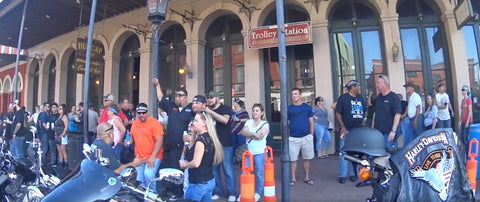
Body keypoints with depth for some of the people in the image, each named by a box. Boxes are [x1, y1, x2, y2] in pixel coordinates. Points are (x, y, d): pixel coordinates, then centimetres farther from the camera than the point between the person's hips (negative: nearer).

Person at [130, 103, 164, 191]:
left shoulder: (155, 123, -11)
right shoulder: (135, 123, 10)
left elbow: (159, 141, -17)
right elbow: (132, 138, 22)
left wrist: (153, 157, -21)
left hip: (153, 157, -6)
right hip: (139, 158, 7)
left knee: (148, 175, -22)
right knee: (140, 180, 11)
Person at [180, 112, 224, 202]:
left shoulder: (201, 139, -18)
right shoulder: (210, 138, 7)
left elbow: (196, 163, -21)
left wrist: (184, 165, -3)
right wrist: (191, 141, 6)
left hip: (199, 183, -8)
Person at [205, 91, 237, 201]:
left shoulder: (225, 108, -1)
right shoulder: (207, 111, 15)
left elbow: (224, 120, -20)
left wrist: (210, 112, -18)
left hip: (225, 144, -5)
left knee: (228, 169, -2)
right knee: (214, 169, 6)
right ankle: (217, 192, 18)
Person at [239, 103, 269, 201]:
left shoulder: (265, 124, 1)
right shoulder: (248, 122, 13)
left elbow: (259, 136, -13)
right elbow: (243, 132, -3)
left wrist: (249, 133, -5)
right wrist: (254, 134, -12)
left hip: (259, 152, -3)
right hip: (248, 151, 3)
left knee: (259, 174, 5)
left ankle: (258, 193, 22)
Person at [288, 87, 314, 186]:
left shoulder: (307, 107, 5)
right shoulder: (289, 109, 5)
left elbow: (311, 122, 9)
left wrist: (311, 135, 5)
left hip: (306, 137, 1)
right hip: (293, 138, 0)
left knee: (307, 158, 9)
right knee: (293, 159, 4)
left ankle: (307, 177, 23)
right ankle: (293, 178, 17)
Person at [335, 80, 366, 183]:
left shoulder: (360, 98, 14)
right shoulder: (343, 97, -5)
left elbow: (365, 111, 22)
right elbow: (337, 113, -9)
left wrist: (362, 124, 9)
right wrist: (343, 127, -16)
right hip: (347, 130, -6)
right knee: (344, 153, -4)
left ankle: (352, 173, 22)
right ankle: (342, 175, 3)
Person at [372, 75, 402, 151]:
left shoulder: (394, 97, -7)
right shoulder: (378, 98, 14)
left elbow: (398, 115, -14)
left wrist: (393, 131, -21)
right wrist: (372, 128, 16)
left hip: (388, 133, -6)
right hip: (377, 131, 7)